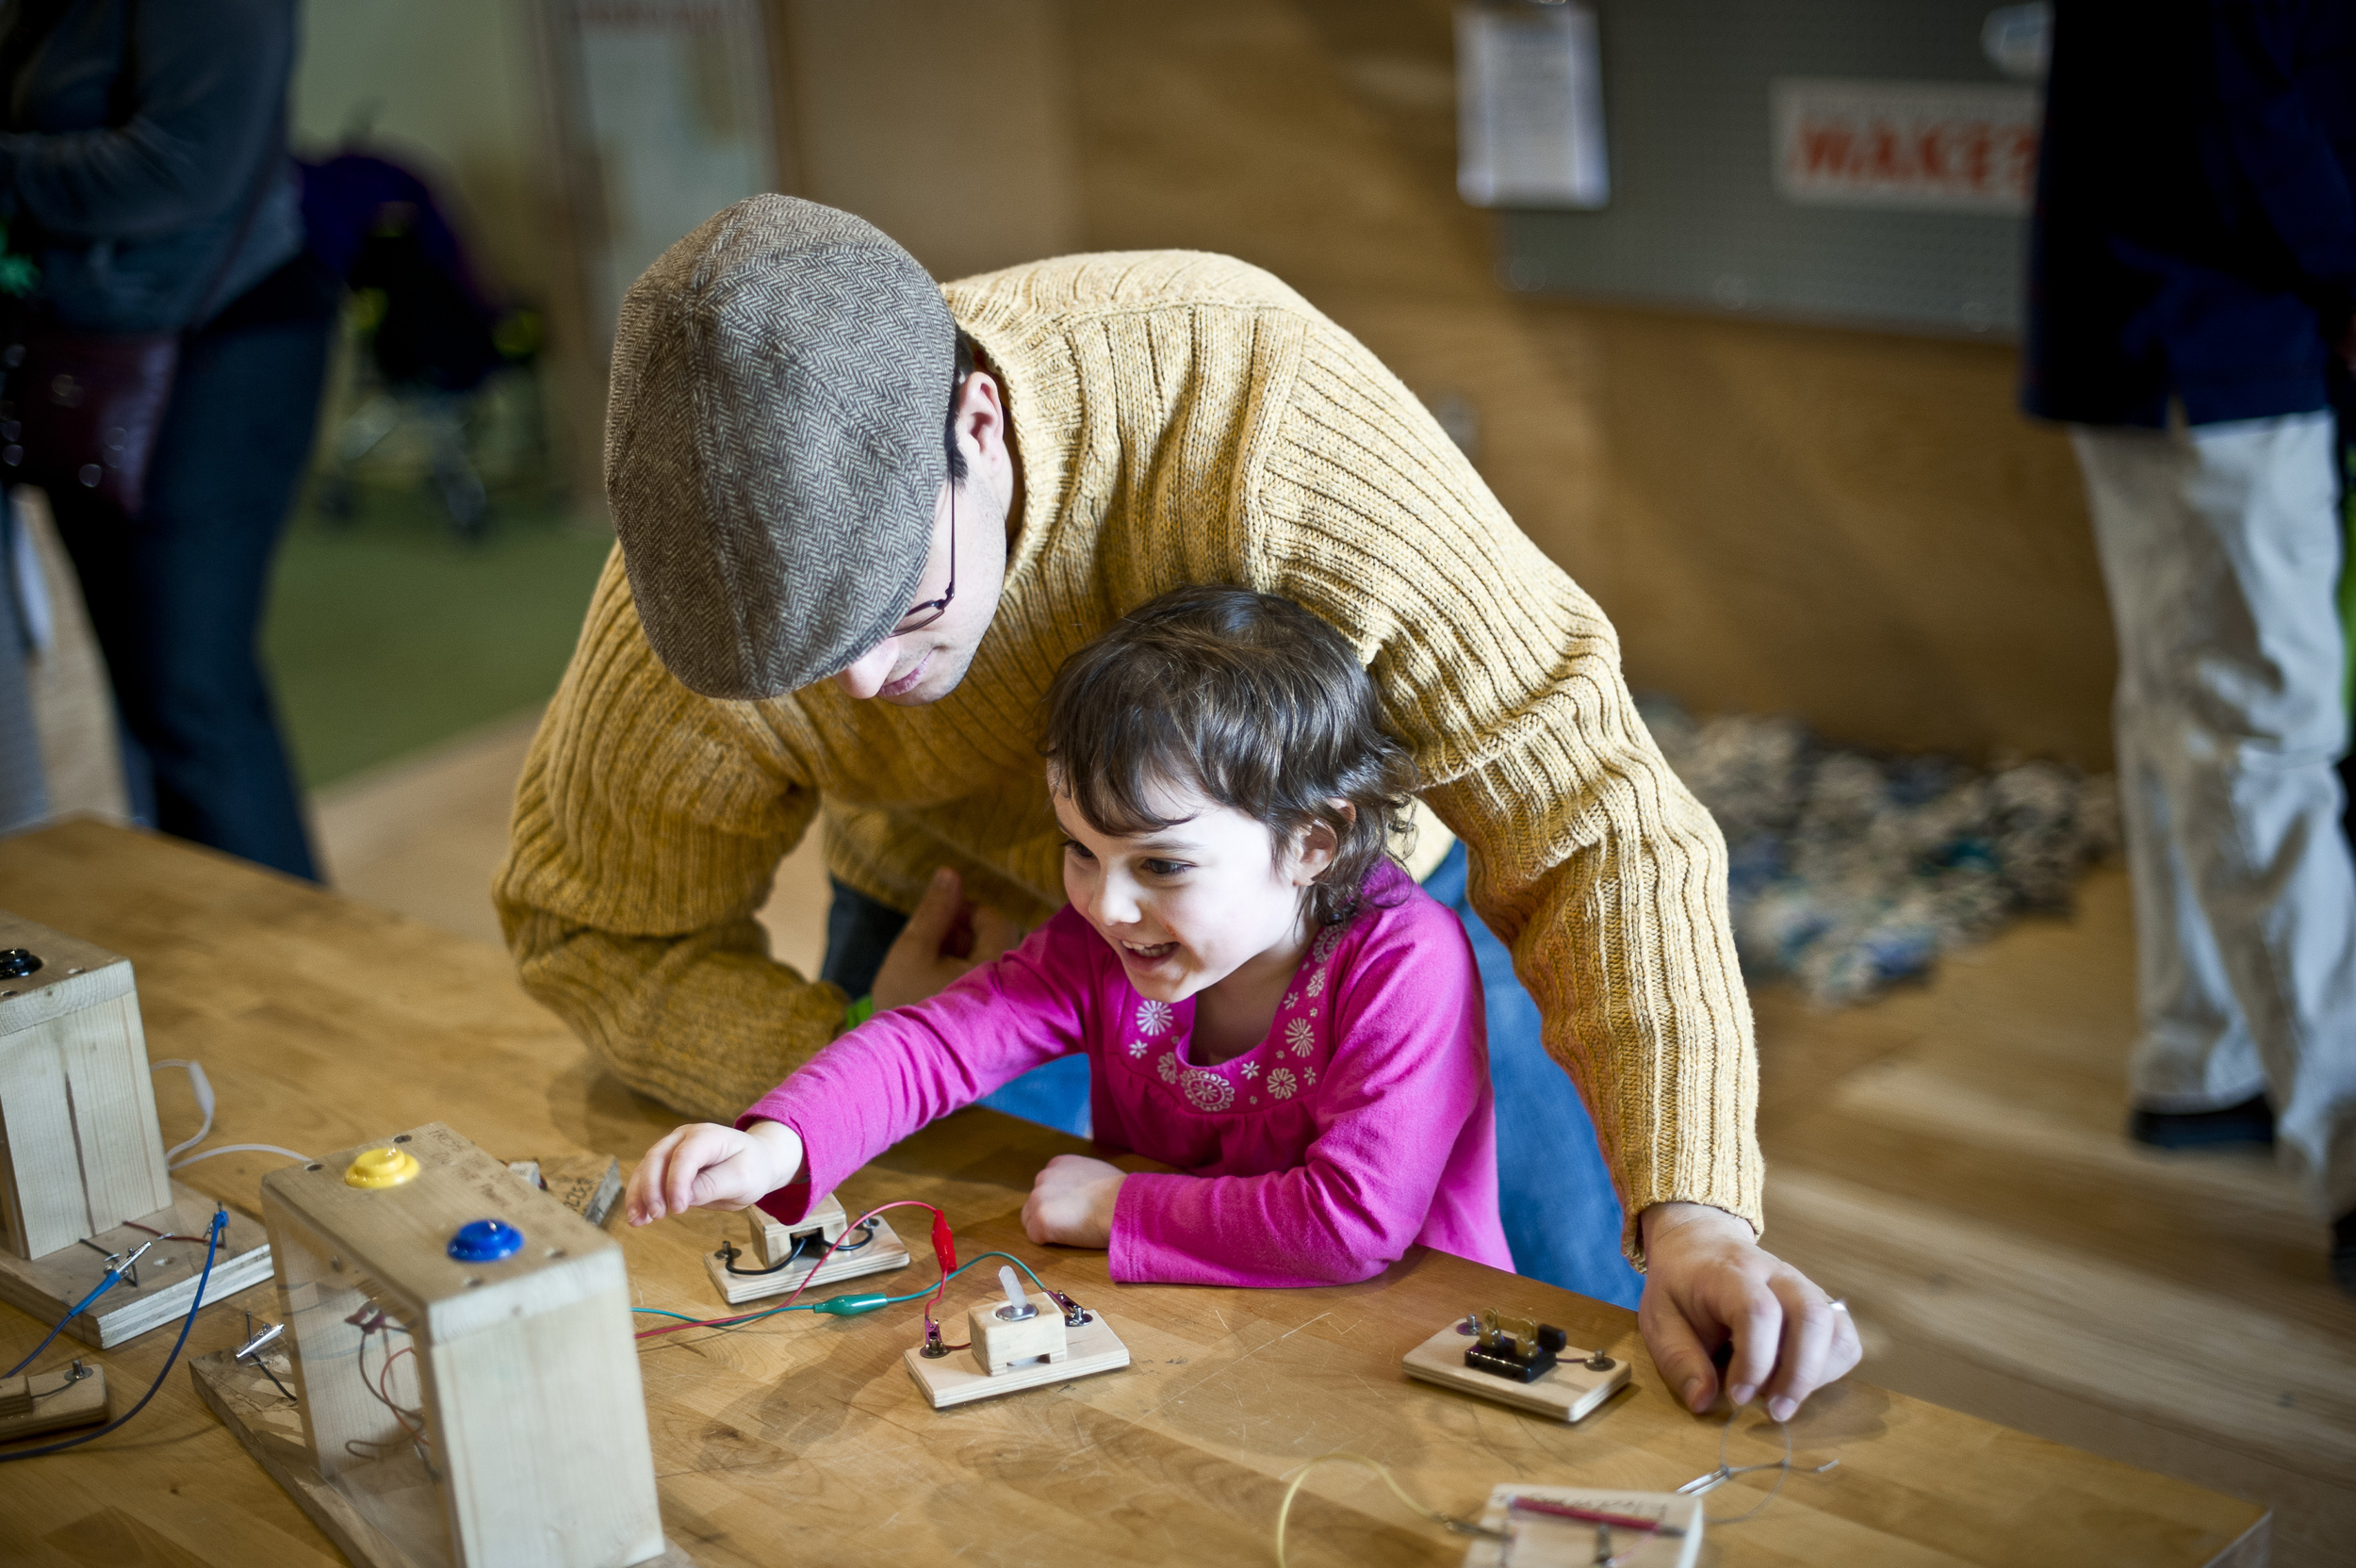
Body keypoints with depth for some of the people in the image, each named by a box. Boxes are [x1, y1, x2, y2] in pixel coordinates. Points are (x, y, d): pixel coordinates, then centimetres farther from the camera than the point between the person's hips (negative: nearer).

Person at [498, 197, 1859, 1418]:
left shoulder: (1241, 394, -43)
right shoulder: (726, 560, -33)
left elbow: (1582, 801, -38)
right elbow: (589, 928, -14)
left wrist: (1692, 1213, -49)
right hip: (962, 912, 2)